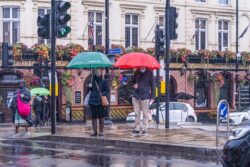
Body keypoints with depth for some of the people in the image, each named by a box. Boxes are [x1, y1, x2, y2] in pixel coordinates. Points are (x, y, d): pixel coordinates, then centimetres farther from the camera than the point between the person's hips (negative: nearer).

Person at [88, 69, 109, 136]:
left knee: (101, 117, 1)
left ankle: (101, 131, 9)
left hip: (101, 102, -2)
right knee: (93, 117, 4)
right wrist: (89, 87, -6)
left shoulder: (103, 81, 3)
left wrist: (103, 94, -14)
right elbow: (89, 90, 15)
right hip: (93, 101, 2)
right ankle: (94, 131, 10)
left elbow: (107, 91, 3)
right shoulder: (92, 81, 10)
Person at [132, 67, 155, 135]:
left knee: (145, 114, -1)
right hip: (136, 96, 4)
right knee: (137, 114, 7)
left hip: (145, 97, -4)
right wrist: (134, 84, -1)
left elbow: (152, 85, -1)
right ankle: (137, 128, 12)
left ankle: (145, 129, 5)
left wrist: (152, 97, -4)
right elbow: (133, 81, 24)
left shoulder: (149, 73, -2)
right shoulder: (136, 72, 9)